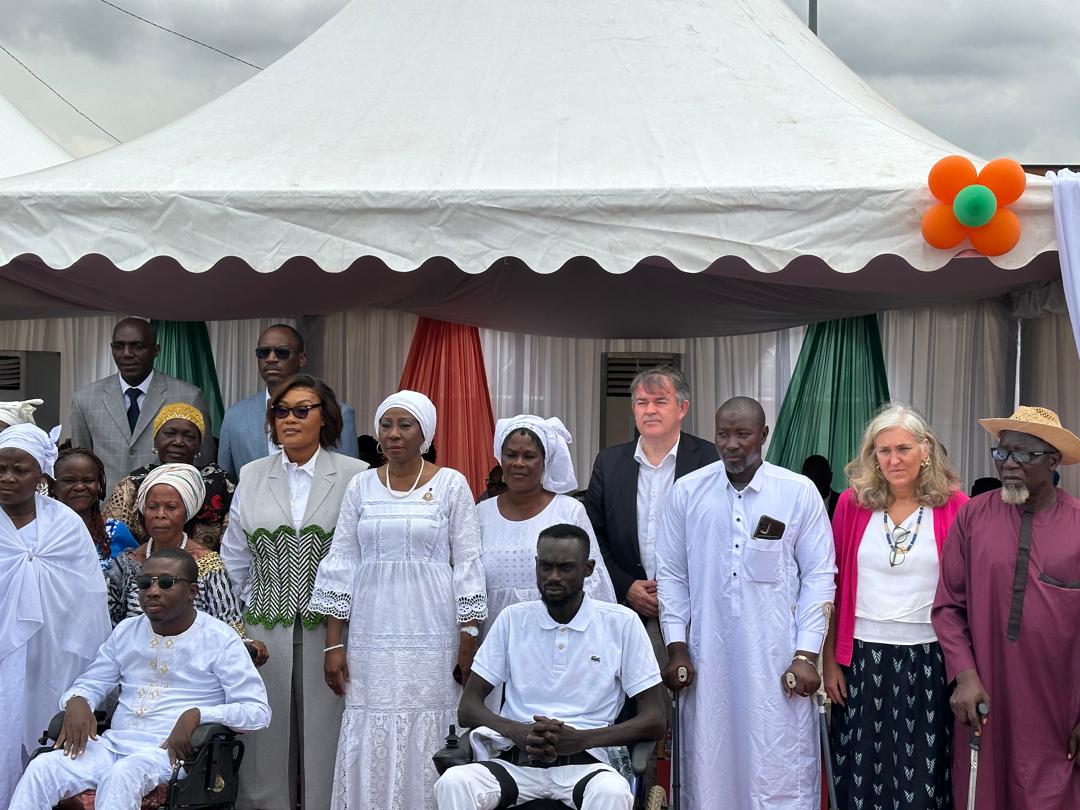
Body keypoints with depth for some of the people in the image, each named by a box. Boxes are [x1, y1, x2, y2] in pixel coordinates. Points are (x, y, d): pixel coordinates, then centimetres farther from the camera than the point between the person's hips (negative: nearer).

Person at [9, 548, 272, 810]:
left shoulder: (219, 639, -1)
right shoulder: (126, 631, 16)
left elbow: (258, 711, -6)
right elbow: (91, 683, 24)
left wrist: (198, 714, -22)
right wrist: (76, 701, -2)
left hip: (171, 749, -5)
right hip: (114, 742, 5)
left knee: (121, 776, -37)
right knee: (42, 767, -22)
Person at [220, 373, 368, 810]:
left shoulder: (355, 476, -2)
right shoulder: (252, 475, 9)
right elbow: (234, 558, 14)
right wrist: (242, 618, 10)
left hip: (327, 629, -3)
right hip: (264, 630, 3)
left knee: (324, 737, 2)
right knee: (267, 739, 7)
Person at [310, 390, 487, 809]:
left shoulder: (451, 484, 1)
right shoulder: (361, 486, 7)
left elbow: (467, 565, 0)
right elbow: (340, 565, 7)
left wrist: (469, 641, -5)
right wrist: (333, 643, 2)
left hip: (432, 634, -2)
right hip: (372, 633, 2)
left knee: (424, 741, -1)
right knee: (368, 741, 1)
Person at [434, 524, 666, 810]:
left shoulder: (622, 623, 6)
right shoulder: (513, 620, 13)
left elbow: (654, 721, 3)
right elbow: (468, 707, 11)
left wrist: (580, 739, -12)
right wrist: (520, 733, -11)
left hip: (583, 763, -2)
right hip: (514, 760, 2)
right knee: (453, 783, -30)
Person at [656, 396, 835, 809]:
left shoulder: (799, 492, -1)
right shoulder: (687, 491, 3)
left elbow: (818, 577, 1)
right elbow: (671, 574, 7)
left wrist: (806, 655, -4)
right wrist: (676, 648, 3)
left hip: (776, 659, -1)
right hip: (708, 656, 2)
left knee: (779, 771, 0)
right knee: (710, 766, 8)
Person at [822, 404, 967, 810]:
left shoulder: (954, 506, -2)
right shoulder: (852, 503, 2)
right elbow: (831, 588, 5)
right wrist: (829, 660, 3)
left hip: (929, 659, -1)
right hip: (862, 658, 1)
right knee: (860, 777, 8)